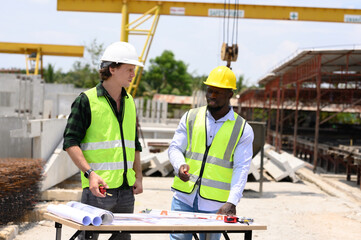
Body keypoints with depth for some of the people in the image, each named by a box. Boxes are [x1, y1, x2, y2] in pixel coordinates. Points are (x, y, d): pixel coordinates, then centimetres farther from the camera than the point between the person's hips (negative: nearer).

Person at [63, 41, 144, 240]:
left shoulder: (129, 102, 15)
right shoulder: (87, 100, -6)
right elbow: (70, 142, -10)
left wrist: (138, 177, 13)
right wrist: (90, 173, -20)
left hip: (126, 189, 7)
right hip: (98, 187, -6)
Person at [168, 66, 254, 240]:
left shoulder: (242, 129, 3)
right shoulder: (191, 117, 9)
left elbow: (241, 168, -4)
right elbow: (175, 147, 7)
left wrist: (232, 201, -17)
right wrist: (180, 165, -17)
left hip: (215, 205, -1)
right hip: (184, 199, 1)